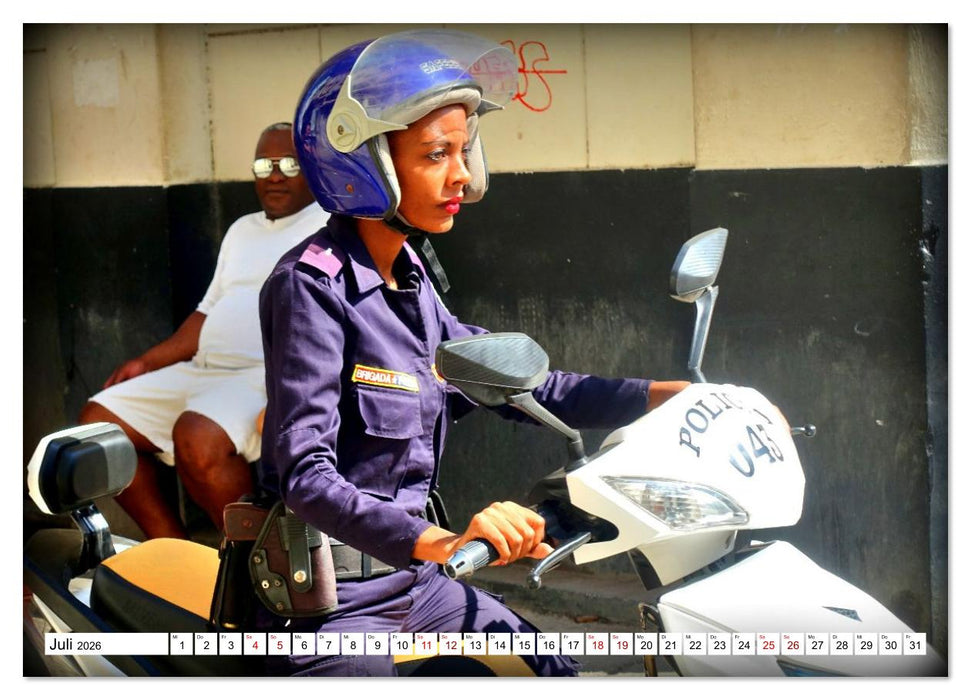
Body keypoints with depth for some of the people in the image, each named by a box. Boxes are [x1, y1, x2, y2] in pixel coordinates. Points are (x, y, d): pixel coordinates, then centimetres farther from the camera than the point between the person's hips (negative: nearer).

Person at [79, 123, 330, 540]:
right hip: (203, 370, 9)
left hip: (275, 376, -9)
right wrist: (147, 363, 17)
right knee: (98, 421, -4)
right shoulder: (243, 229, 26)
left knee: (198, 437, -36)